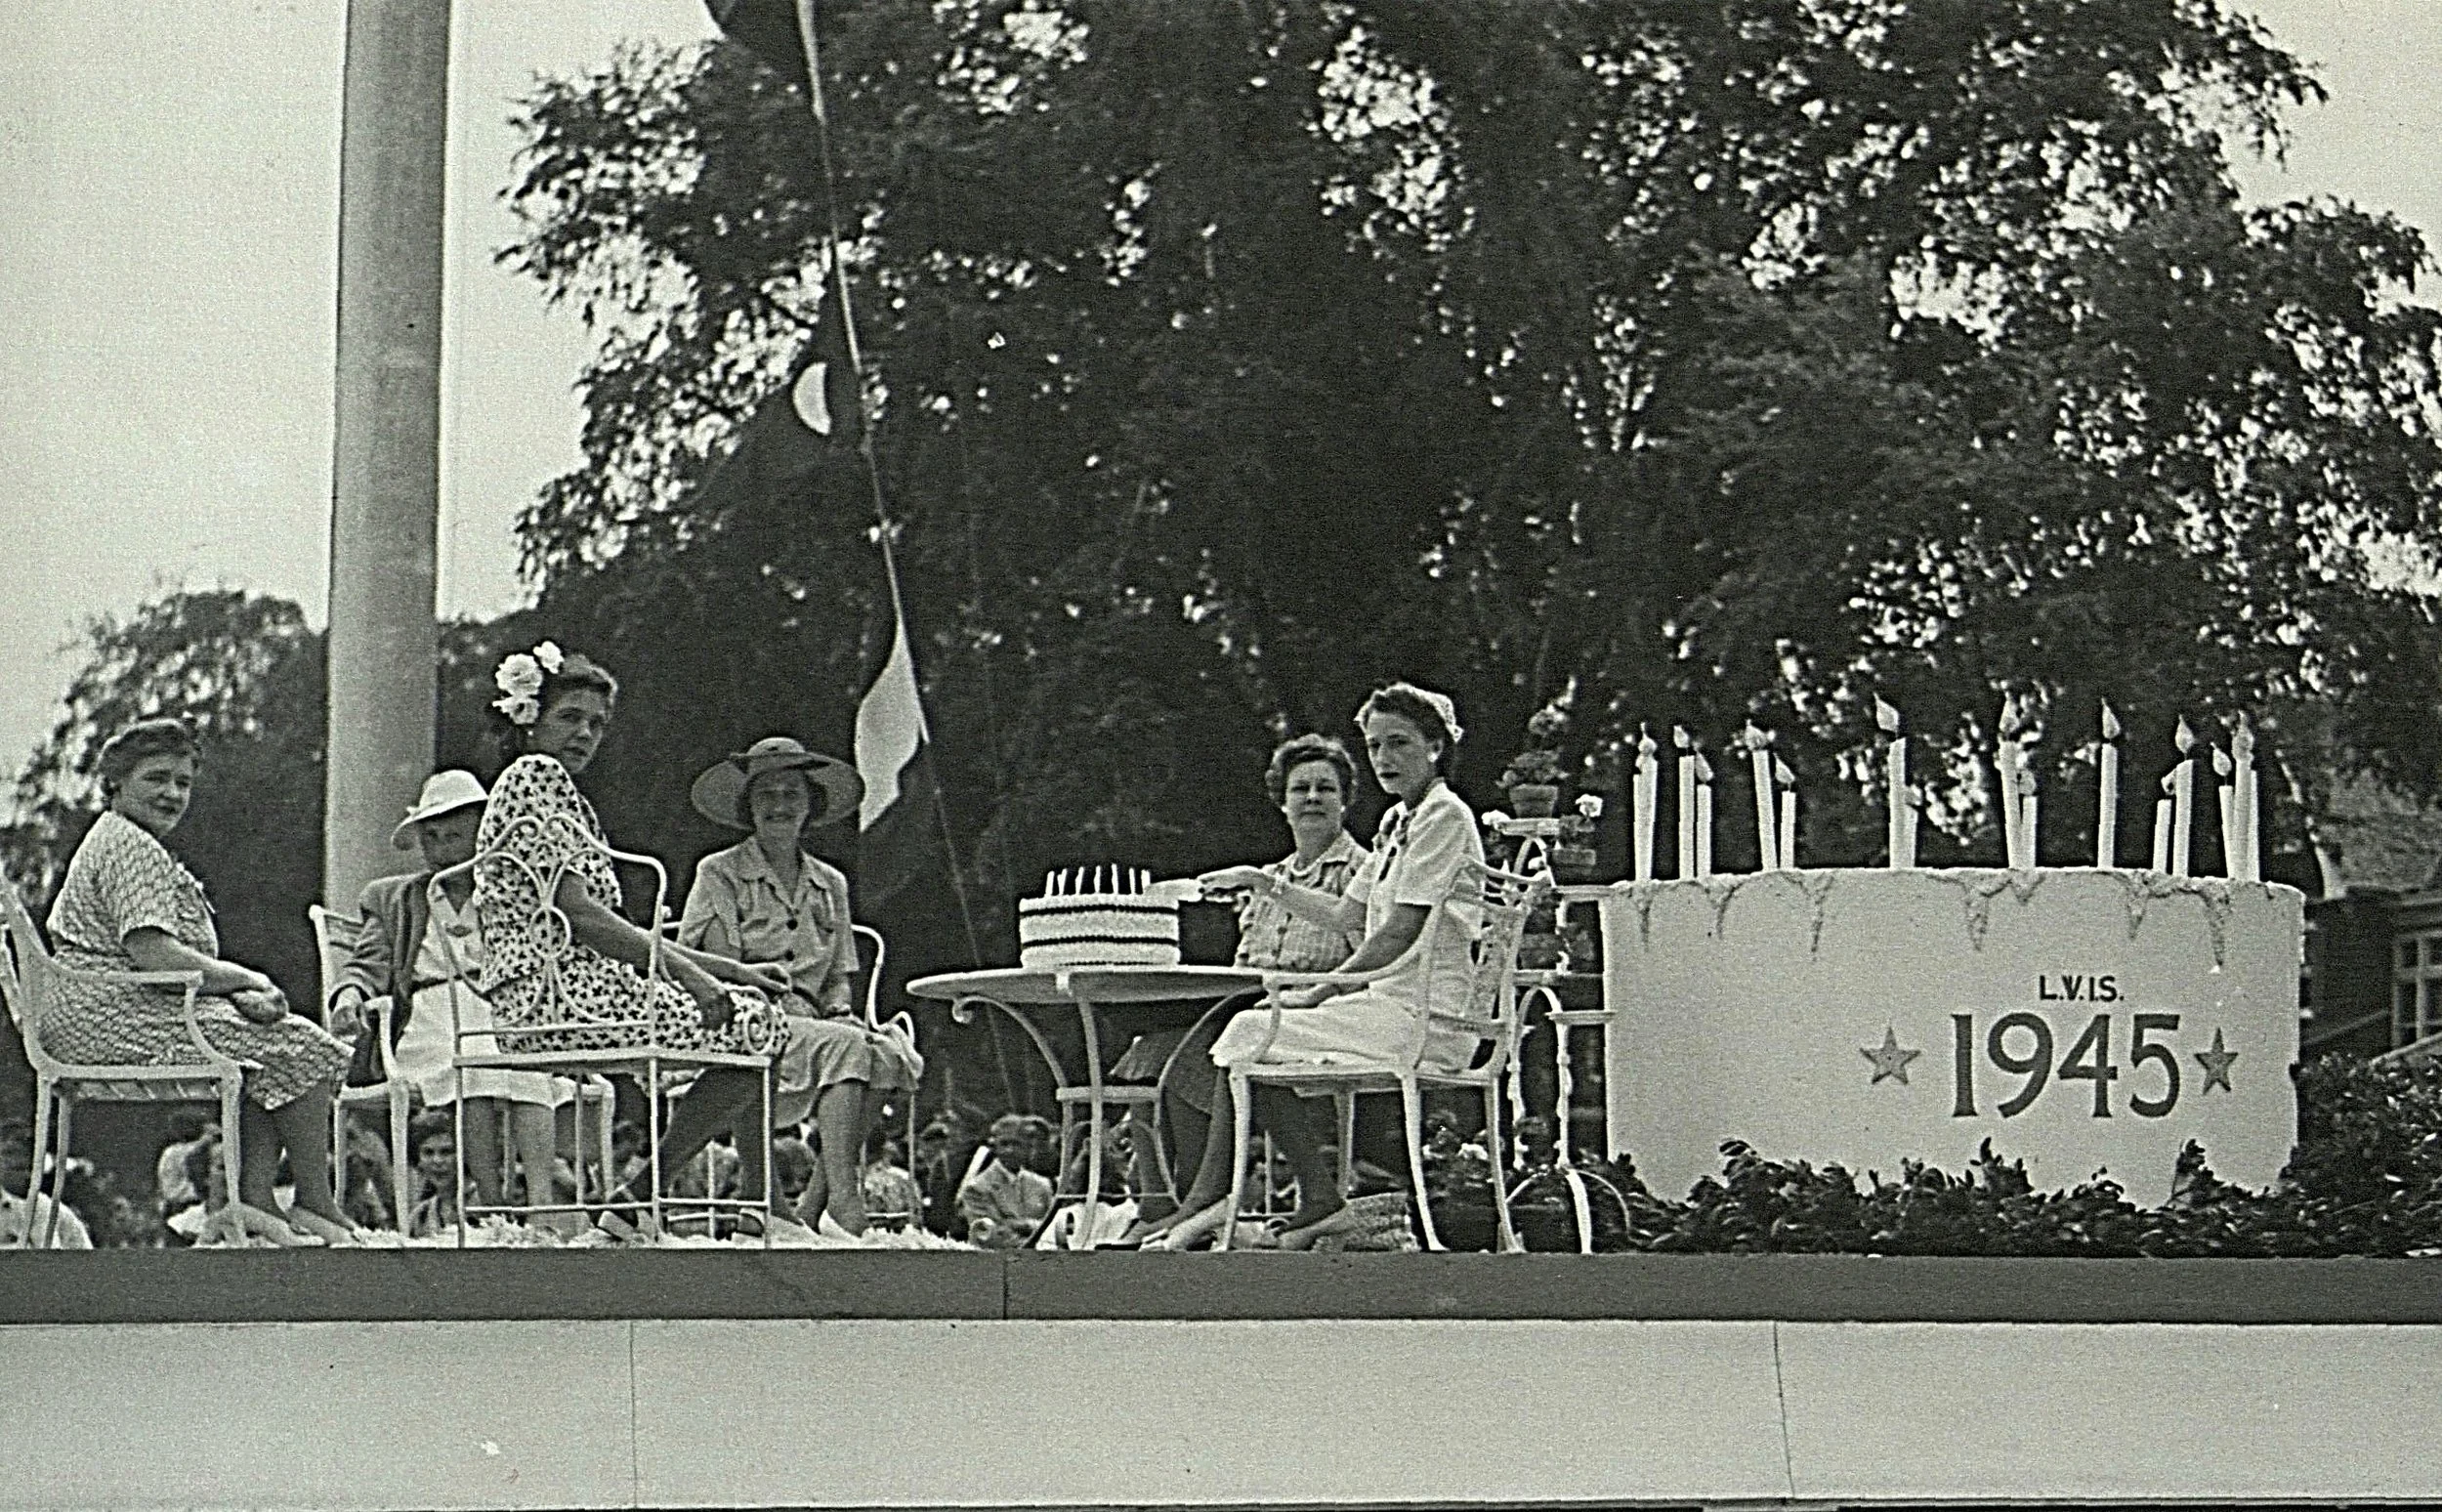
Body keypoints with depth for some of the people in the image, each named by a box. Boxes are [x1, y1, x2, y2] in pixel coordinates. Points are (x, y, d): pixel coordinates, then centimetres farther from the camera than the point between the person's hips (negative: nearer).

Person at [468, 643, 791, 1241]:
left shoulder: (559, 789, 27)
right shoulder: (534, 777, -5)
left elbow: (614, 933, 23)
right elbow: (574, 913, -15)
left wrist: (736, 971, 15)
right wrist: (687, 974, -15)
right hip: (555, 994, -10)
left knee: (754, 1006, 11)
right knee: (758, 1025, -11)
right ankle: (635, 1200, -11)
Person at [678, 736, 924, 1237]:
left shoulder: (830, 884, 20)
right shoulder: (720, 874, 4)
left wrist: (844, 1016, -4)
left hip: (808, 1024, 5)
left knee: (889, 1050, -25)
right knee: (844, 1046, -31)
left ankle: (811, 1210, -23)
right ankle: (845, 1209, -37)